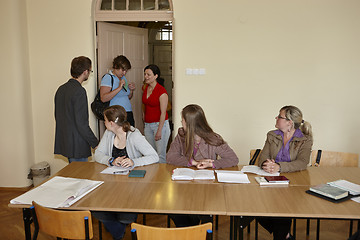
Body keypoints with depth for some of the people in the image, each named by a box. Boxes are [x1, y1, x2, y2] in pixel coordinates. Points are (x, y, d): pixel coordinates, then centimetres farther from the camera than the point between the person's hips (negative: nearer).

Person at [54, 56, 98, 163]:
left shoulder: (61, 89, 8)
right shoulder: (79, 91, -19)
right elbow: (81, 123, -22)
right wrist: (96, 143, -14)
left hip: (64, 141, 9)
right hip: (77, 145, -9)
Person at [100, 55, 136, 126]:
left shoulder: (123, 78, 15)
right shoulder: (108, 77, -7)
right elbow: (103, 98, -20)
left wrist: (131, 90, 4)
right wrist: (119, 88, -21)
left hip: (129, 114, 7)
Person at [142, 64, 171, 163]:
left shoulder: (161, 91, -14)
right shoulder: (145, 88, 7)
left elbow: (163, 112, -16)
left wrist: (159, 131, -17)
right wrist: (144, 122, 15)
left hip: (160, 124, -7)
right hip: (148, 125, 7)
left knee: (161, 154, -6)